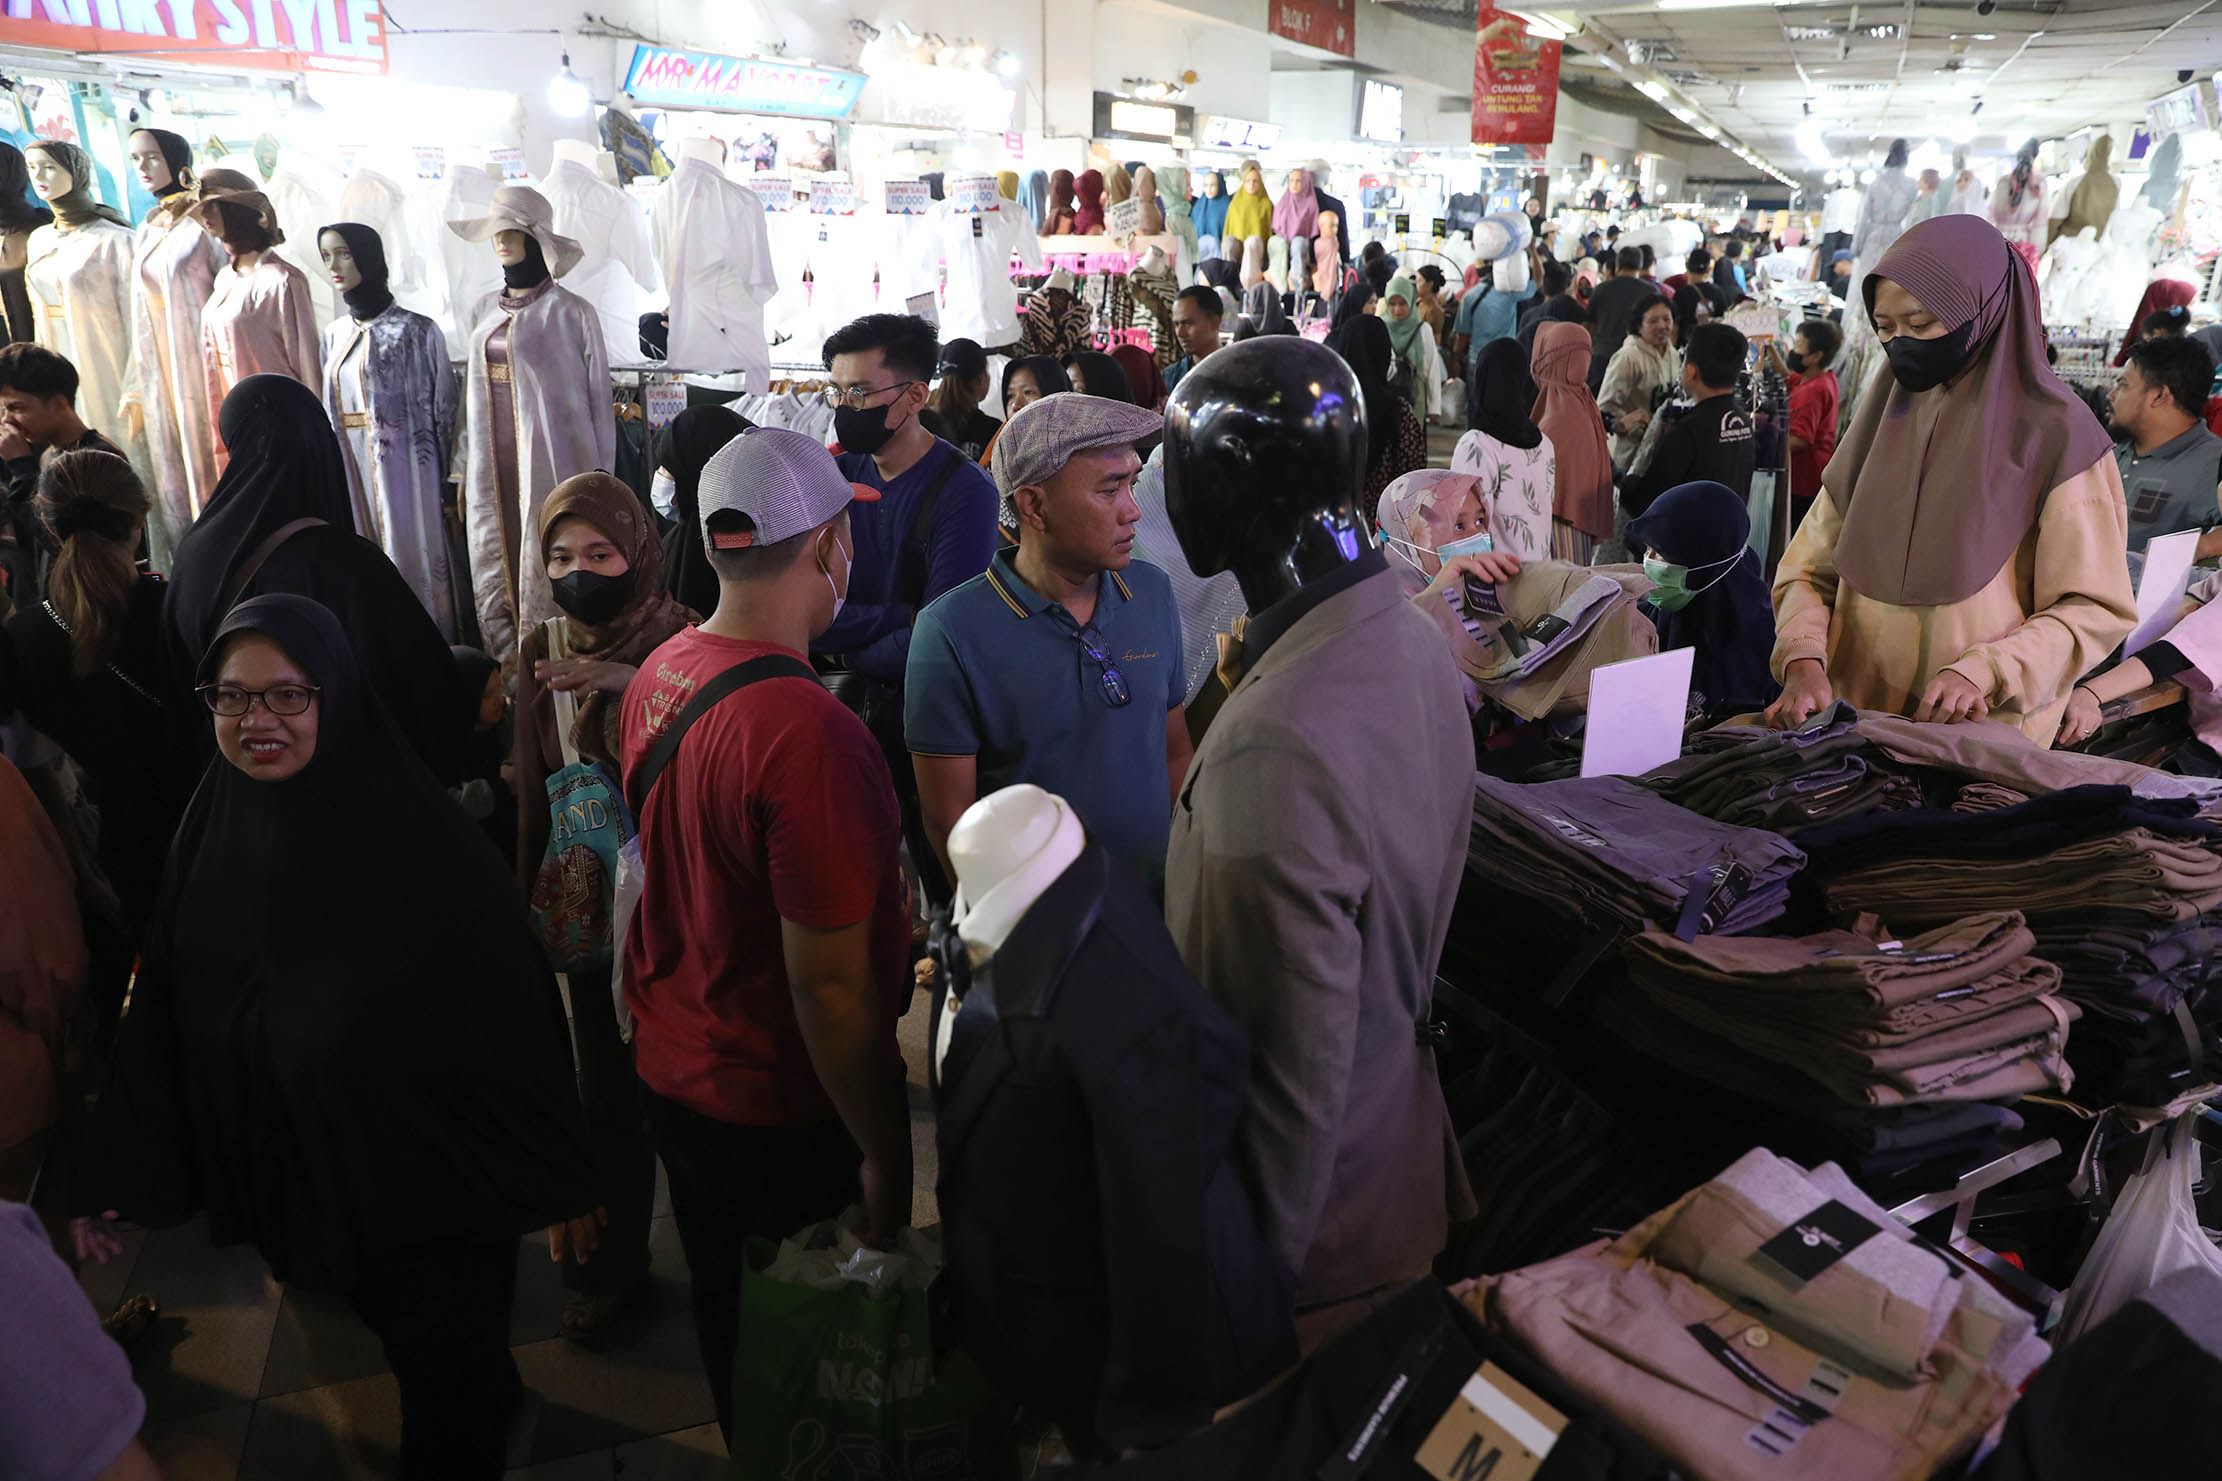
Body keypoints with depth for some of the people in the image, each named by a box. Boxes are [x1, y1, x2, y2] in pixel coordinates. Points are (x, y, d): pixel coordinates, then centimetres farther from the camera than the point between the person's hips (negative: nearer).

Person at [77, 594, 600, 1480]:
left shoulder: (420, 837, -20)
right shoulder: (212, 834, -5)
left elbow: (516, 1013, -17)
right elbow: (164, 1013, 1)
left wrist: (559, 1178, -15)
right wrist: (117, 1176, 2)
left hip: (436, 1179, -4)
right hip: (301, 1184, 5)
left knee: (449, 1395, 7)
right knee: (401, 1342, 23)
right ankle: (493, 1405, 50)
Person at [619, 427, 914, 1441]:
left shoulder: (657, 677, -5)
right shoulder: (811, 736, -31)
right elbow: (829, 986, -27)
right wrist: (884, 1152, -15)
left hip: (673, 1074, 8)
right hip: (784, 1116, -8)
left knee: (725, 1307, 28)